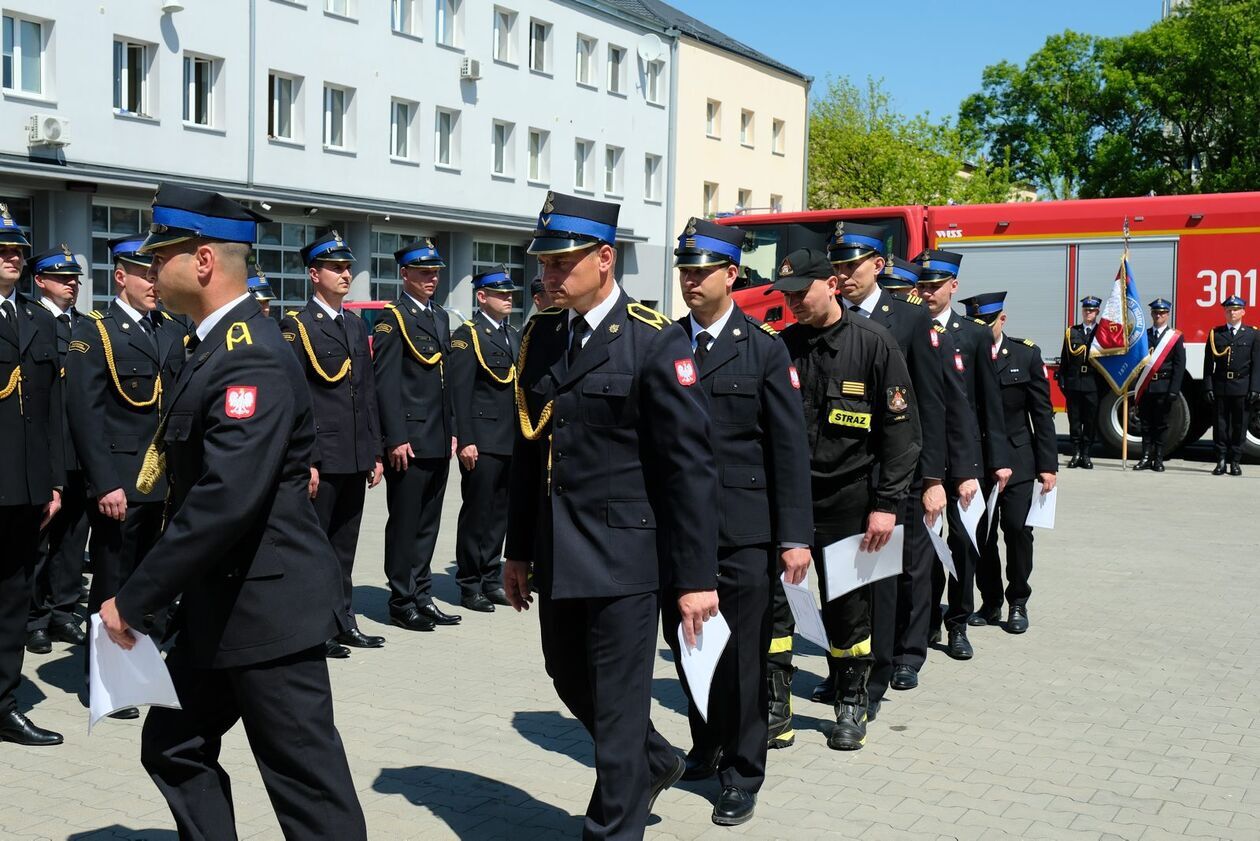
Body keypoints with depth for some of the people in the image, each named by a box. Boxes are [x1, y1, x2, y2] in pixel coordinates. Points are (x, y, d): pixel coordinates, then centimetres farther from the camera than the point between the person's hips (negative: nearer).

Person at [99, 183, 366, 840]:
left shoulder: (252, 357, -21)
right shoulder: (216, 344, 11)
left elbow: (226, 501, -29)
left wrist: (135, 600, -21)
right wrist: (149, 594, 14)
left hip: (267, 606, -10)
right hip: (222, 604, 10)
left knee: (307, 782, -1)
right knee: (173, 746, 18)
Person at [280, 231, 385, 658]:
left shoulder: (356, 324, 14)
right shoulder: (297, 325, -8)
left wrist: (375, 453, 13)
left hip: (355, 459, 7)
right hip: (321, 458, -7)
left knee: (344, 546, 15)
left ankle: (344, 622, 24)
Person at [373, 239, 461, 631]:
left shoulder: (440, 317, 16)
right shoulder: (392, 318, -8)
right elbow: (386, 382, -13)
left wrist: (452, 430, 15)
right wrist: (396, 438, -17)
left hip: (438, 440, 8)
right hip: (408, 439, -8)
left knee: (428, 523, 13)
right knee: (405, 523, 1)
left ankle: (422, 596, 22)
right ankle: (402, 602, 9)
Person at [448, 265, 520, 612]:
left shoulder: (514, 336, 17)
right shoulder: (467, 335, -6)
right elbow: (460, 391, -12)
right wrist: (465, 441, -18)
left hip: (511, 441, 7)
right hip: (482, 441, -7)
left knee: (499, 514, 12)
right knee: (477, 514, -1)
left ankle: (492, 581, 21)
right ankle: (469, 586, 8)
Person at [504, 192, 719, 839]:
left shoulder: (656, 342, -12)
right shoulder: (540, 336, 7)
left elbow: (691, 466, -13)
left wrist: (695, 577, -14)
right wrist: (519, 549, 15)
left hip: (625, 555, -7)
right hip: (558, 556, 7)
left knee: (617, 705, 3)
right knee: (571, 682, 20)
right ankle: (653, 763, 45)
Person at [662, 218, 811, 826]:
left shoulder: (765, 349, -1)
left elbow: (790, 449, -3)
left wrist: (795, 536, -7)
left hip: (743, 530, -3)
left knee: (741, 655, 4)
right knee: (684, 642, 12)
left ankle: (742, 775, 19)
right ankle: (706, 747, 35)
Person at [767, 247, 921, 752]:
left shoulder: (873, 343, -5)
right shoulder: (781, 347, 4)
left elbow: (901, 428, -6)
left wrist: (887, 504, -10)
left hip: (847, 500, -2)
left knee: (849, 610, 8)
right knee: (772, 601, -2)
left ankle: (852, 706, 26)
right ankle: (776, 709, 10)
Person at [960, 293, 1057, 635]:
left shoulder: (1026, 355, 1)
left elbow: (1042, 413, 1)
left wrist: (1048, 465, -4)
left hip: (1016, 460, -1)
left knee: (1017, 529, -6)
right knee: (980, 534, 4)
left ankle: (1018, 602, 11)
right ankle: (990, 603, 19)